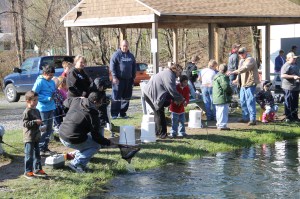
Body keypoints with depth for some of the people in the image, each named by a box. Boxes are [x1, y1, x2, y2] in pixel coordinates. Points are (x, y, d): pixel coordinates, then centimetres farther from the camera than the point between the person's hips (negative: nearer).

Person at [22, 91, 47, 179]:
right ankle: (28, 171, 2)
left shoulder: (36, 111, 12)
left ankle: (37, 169, 24)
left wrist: (40, 122, 4)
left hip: (36, 136, 8)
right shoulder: (27, 112, -13)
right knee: (29, 154, -4)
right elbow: (25, 123, -19)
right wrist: (35, 122, -25)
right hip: (29, 137, -8)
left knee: (37, 153, 15)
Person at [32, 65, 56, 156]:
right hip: (43, 108, -8)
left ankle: (45, 147, 23)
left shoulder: (52, 82, 12)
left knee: (49, 129, 13)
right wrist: (48, 98, -19)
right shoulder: (40, 82, -10)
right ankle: (41, 149, 1)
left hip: (51, 108, 8)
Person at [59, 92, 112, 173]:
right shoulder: (93, 114, -13)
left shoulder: (76, 101, 5)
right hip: (73, 141, -8)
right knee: (96, 145, 11)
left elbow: (66, 102, 30)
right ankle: (76, 164, 3)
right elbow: (95, 135, -11)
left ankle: (79, 162, 23)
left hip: (62, 136, 8)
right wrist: (108, 142, 2)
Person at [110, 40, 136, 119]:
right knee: (116, 97, -6)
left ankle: (123, 113, 17)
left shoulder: (131, 55, 14)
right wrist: (114, 77, -15)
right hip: (118, 79, -6)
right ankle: (114, 114, -3)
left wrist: (133, 77, 14)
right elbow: (112, 66, -8)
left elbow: (134, 67, 21)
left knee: (126, 97, 8)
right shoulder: (116, 55, -4)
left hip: (128, 79, 6)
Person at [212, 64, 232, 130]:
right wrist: (231, 92, -4)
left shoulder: (216, 76, 15)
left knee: (219, 112, 17)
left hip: (216, 98, 10)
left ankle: (219, 124, 26)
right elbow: (226, 86, -24)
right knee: (223, 111, -6)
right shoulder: (222, 77, -17)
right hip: (222, 98, -10)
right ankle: (222, 125, -5)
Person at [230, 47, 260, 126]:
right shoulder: (242, 60, 18)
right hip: (243, 84, 10)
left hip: (250, 84, -10)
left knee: (250, 101, -10)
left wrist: (234, 72, -38)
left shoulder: (250, 59, -13)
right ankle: (245, 117, 26)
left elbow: (245, 68, -30)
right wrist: (237, 79, 13)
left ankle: (253, 119, -7)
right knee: (243, 101, 15)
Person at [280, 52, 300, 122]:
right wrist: (293, 77, -26)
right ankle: (288, 117, 2)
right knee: (289, 103, -4)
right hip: (289, 87, -9)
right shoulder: (286, 66, -13)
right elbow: (283, 75, -23)